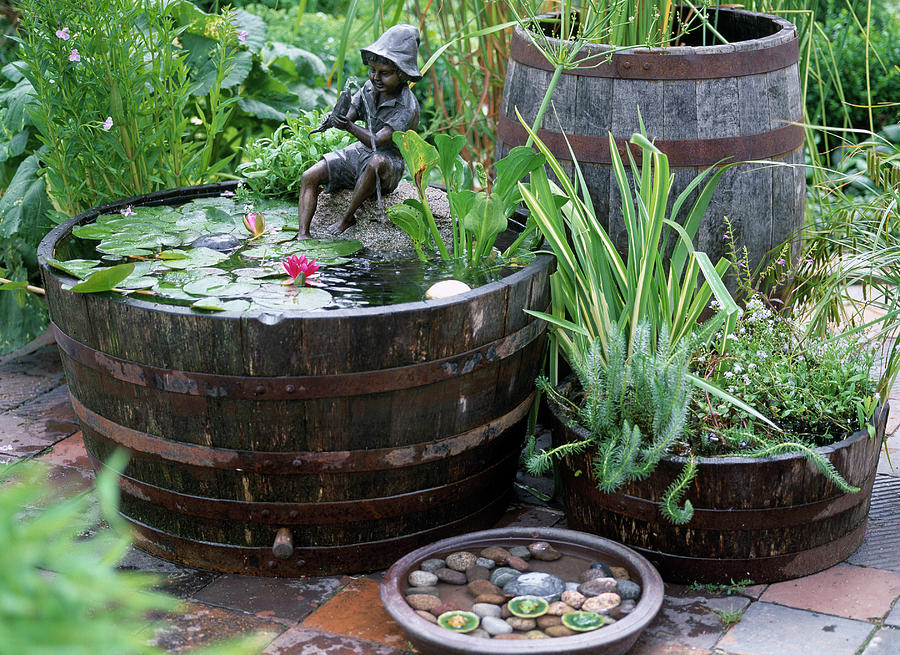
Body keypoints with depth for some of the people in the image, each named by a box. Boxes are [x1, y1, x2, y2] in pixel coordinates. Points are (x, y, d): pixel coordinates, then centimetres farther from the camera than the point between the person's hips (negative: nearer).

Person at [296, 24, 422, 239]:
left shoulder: (408, 108, -22)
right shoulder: (370, 88, -1)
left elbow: (377, 141, -31)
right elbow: (350, 115, 1)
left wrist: (350, 127, -47)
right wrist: (338, 119, -24)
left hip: (389, 164, -7)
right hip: (358, 152, 7)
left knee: (375, 162, -43)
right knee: (309, 177, -7)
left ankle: (348, 217, -26)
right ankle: (303, 234, -17)